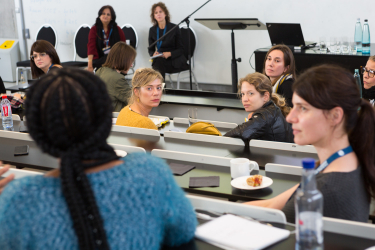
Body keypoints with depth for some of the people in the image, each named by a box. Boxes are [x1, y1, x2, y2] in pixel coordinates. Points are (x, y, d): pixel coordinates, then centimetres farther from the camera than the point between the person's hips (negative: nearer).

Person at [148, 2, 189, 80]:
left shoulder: (174, 28, -1)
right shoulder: (152, 30, 9)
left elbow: (180, 49, -1)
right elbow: (150, 49, 14)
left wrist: (169, 54, -20)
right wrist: (153, 54, -11)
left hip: (174, 60, -3)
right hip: (160, 59, 3)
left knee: (159, 62, -33)